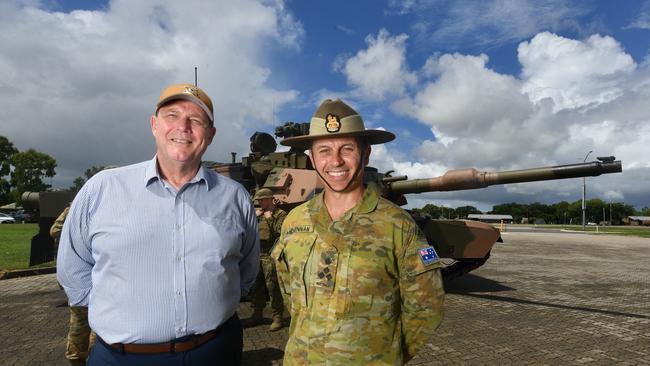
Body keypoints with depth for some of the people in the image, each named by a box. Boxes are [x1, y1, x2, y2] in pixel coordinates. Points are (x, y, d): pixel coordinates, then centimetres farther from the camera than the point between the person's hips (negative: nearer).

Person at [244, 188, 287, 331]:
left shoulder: (280, 214, -5)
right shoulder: (258, 213, 17)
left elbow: (279, 232, -18)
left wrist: (270, 218, -14)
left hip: (270, 256, -7)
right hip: (257, 255, 7)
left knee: (273, 287, -4)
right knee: (256, 287, 15)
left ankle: (277, 318, 6)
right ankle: (257, 315, 29)